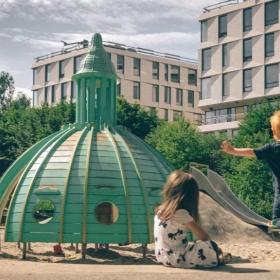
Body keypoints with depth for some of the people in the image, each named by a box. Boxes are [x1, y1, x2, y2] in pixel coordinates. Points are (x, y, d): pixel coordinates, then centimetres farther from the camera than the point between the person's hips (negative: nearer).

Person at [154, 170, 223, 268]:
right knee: (211, 247, 2)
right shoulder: (181, 213, -19)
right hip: (177, 258, -8)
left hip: (162, 256, 8)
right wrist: (209, 241, 7)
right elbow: (203, 236, -13)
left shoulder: (160, 210, 4)